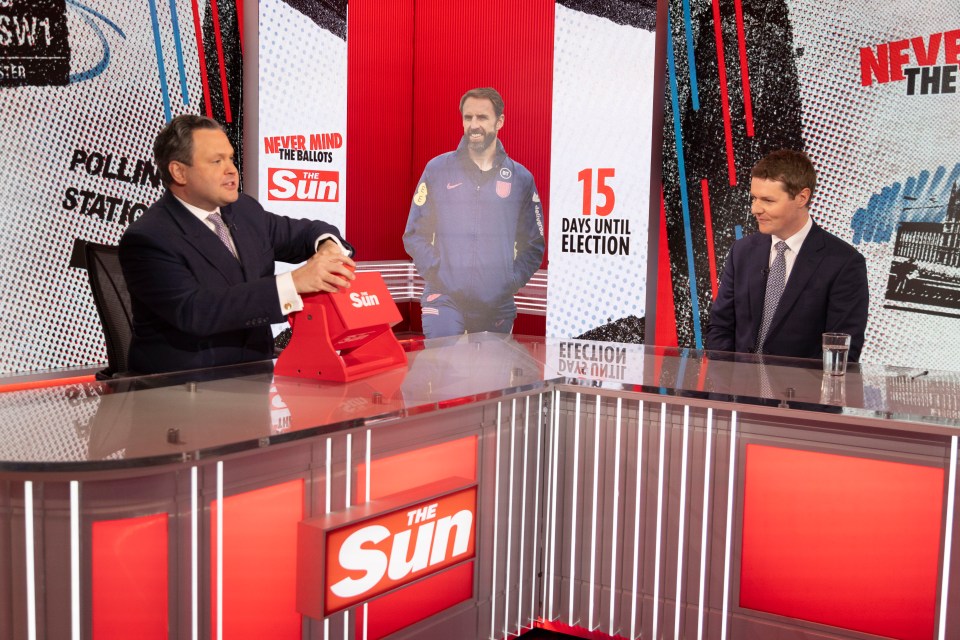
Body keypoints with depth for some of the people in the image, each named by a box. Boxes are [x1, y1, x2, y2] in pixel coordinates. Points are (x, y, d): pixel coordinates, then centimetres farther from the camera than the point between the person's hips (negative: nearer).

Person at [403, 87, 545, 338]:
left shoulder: (520, 178, 8)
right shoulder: (438, 169, 4)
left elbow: (533, 245, 12)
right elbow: (415, 235, 5)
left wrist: (512, 282, -1)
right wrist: (436, 273, -8)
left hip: (499, 305, 2)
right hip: (445, 298, -2)